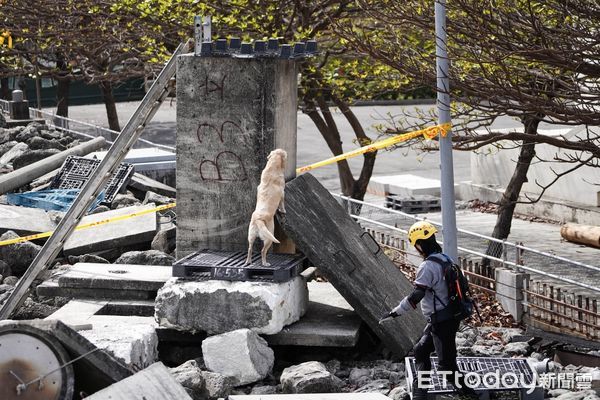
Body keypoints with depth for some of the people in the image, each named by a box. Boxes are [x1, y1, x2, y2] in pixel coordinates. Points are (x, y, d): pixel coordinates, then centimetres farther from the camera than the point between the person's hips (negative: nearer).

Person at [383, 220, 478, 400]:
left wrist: (396, 312, -16)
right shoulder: (445, 259, 5)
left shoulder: (427, 267, -22)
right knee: (421, 350, 20)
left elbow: (416, 296, -24)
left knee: (446, 363, -1)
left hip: (441, 322, -10)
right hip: (452, 315, 10)